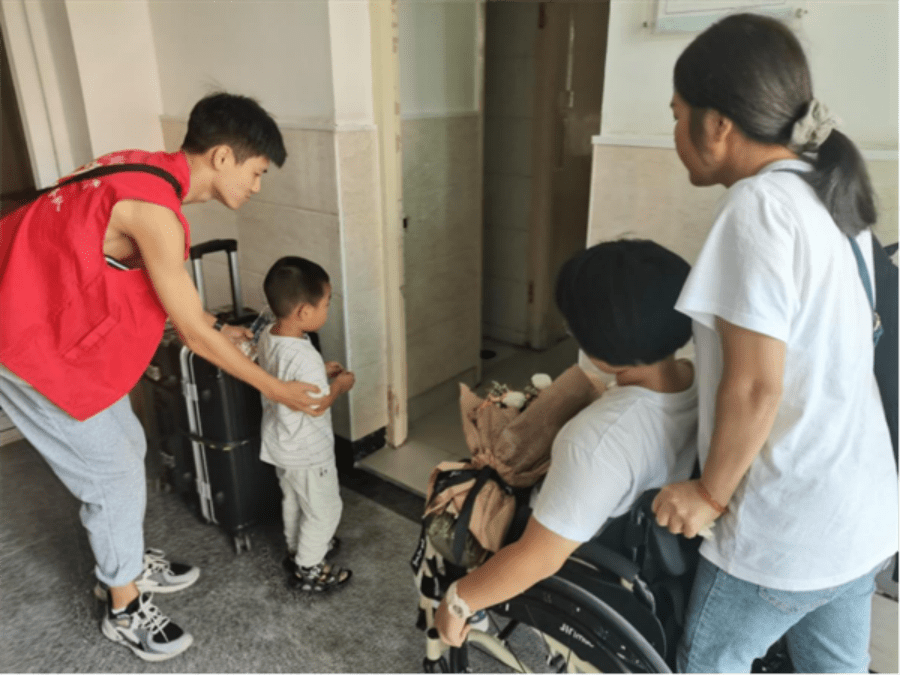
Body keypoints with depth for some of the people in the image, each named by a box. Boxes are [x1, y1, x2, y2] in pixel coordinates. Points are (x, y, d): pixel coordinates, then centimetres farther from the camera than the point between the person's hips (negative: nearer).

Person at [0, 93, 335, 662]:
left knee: (126, 446, 18)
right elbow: (193, 333, -22)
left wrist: (219, 330, 15)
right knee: (113, 471, 2)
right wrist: (277, 388, -12)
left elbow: (166, 292, 14)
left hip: (57, 321, 9)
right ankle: (124, 609, 24)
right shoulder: (155, 209, -29)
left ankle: (127, 562, 40)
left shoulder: (151, 171, 1)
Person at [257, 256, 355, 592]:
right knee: (324, 509, 13)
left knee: (293, 500, 28)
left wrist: (320, 372, 4)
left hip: (279, 444, 9)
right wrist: (339, 385, -11)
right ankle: (307, 570, 28)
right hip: (307, 452, -9)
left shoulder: (267, 337, -7)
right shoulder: (305, 357, -34)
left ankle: (298, 550, 48)